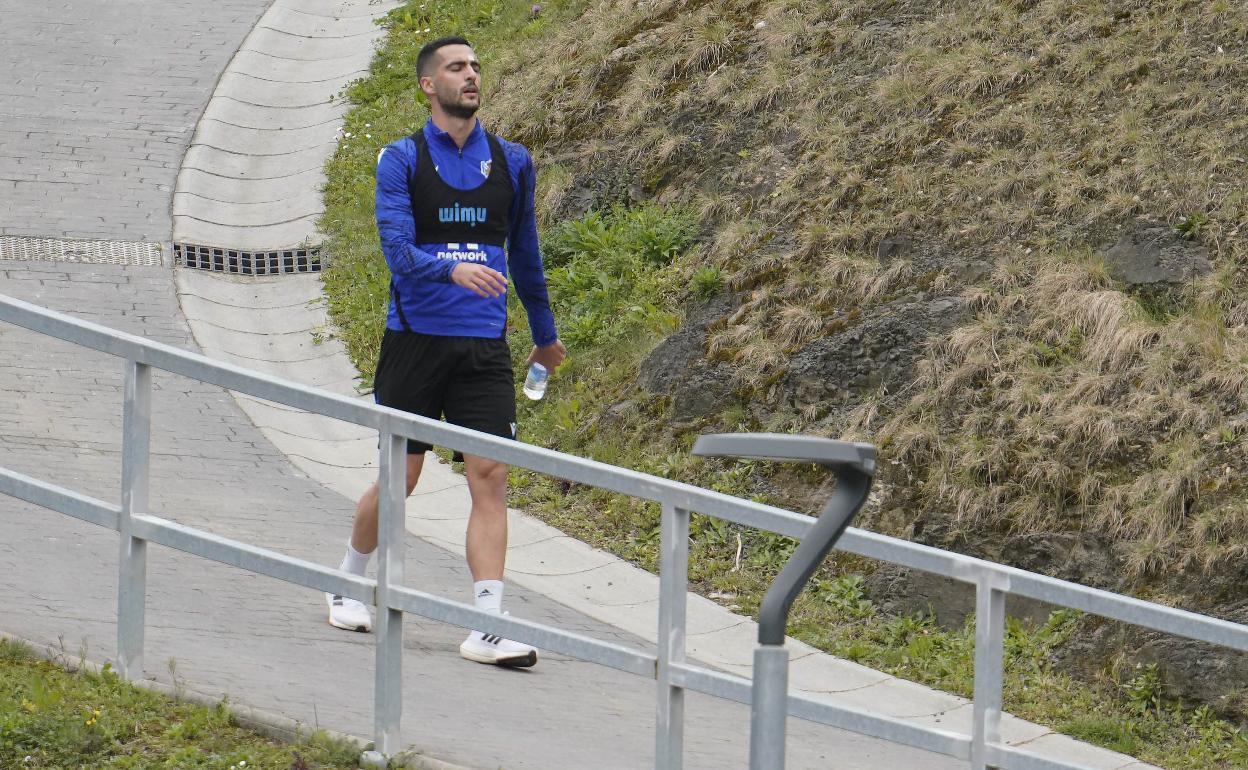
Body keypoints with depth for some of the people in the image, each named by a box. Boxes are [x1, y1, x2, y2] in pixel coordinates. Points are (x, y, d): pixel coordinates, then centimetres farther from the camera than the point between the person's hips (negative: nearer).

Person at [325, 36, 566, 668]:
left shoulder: (512, 162, 8)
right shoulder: (402, 160, -2)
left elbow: (525, 253, 21)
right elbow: (397, 249, -15)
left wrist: (544, 335, 29)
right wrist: (453, 269, -34)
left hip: (483, 347, 2)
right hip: (415, 338, -2)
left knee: (490, 478, -9)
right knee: (400, 478, 6)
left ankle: (487, 629, -12)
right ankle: (349, 583, 32)